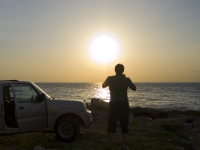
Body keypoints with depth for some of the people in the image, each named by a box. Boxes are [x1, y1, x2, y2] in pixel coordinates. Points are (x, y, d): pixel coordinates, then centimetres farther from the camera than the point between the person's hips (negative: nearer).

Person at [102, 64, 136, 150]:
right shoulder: (126, 79, -5)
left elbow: (103, 86, 15)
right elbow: (134, 88, 10)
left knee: (111, 126, 9)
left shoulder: (110, 79, -3)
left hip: (113, 104, 1)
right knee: (124, 126, 7)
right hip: (124, 104, -1)